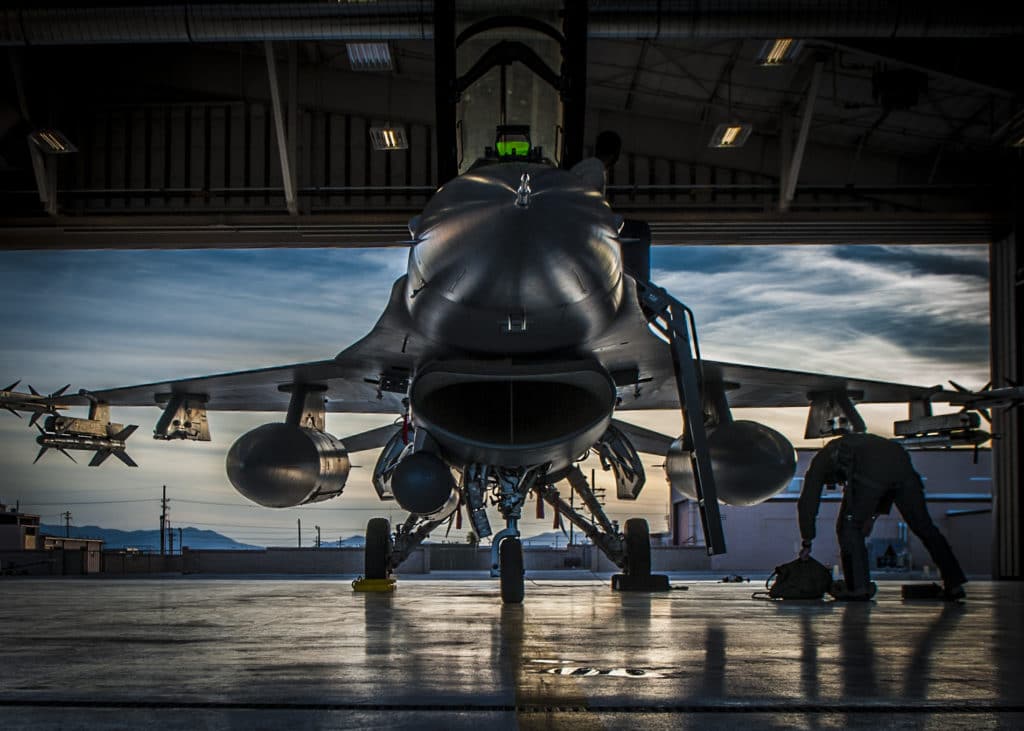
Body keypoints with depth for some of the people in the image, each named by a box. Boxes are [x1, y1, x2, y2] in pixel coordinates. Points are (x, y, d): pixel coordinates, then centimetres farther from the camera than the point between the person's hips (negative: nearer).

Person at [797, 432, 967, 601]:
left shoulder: (821, 460, 33)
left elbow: (807, 502, 31)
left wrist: (806, 542, 35)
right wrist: (873, 515, 38)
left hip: (870, 471, -5)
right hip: (902, 461, 5)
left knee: (849, 526, 11)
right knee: (924, 526, 11)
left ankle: (858, 587, 4)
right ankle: (954, 584, 12)